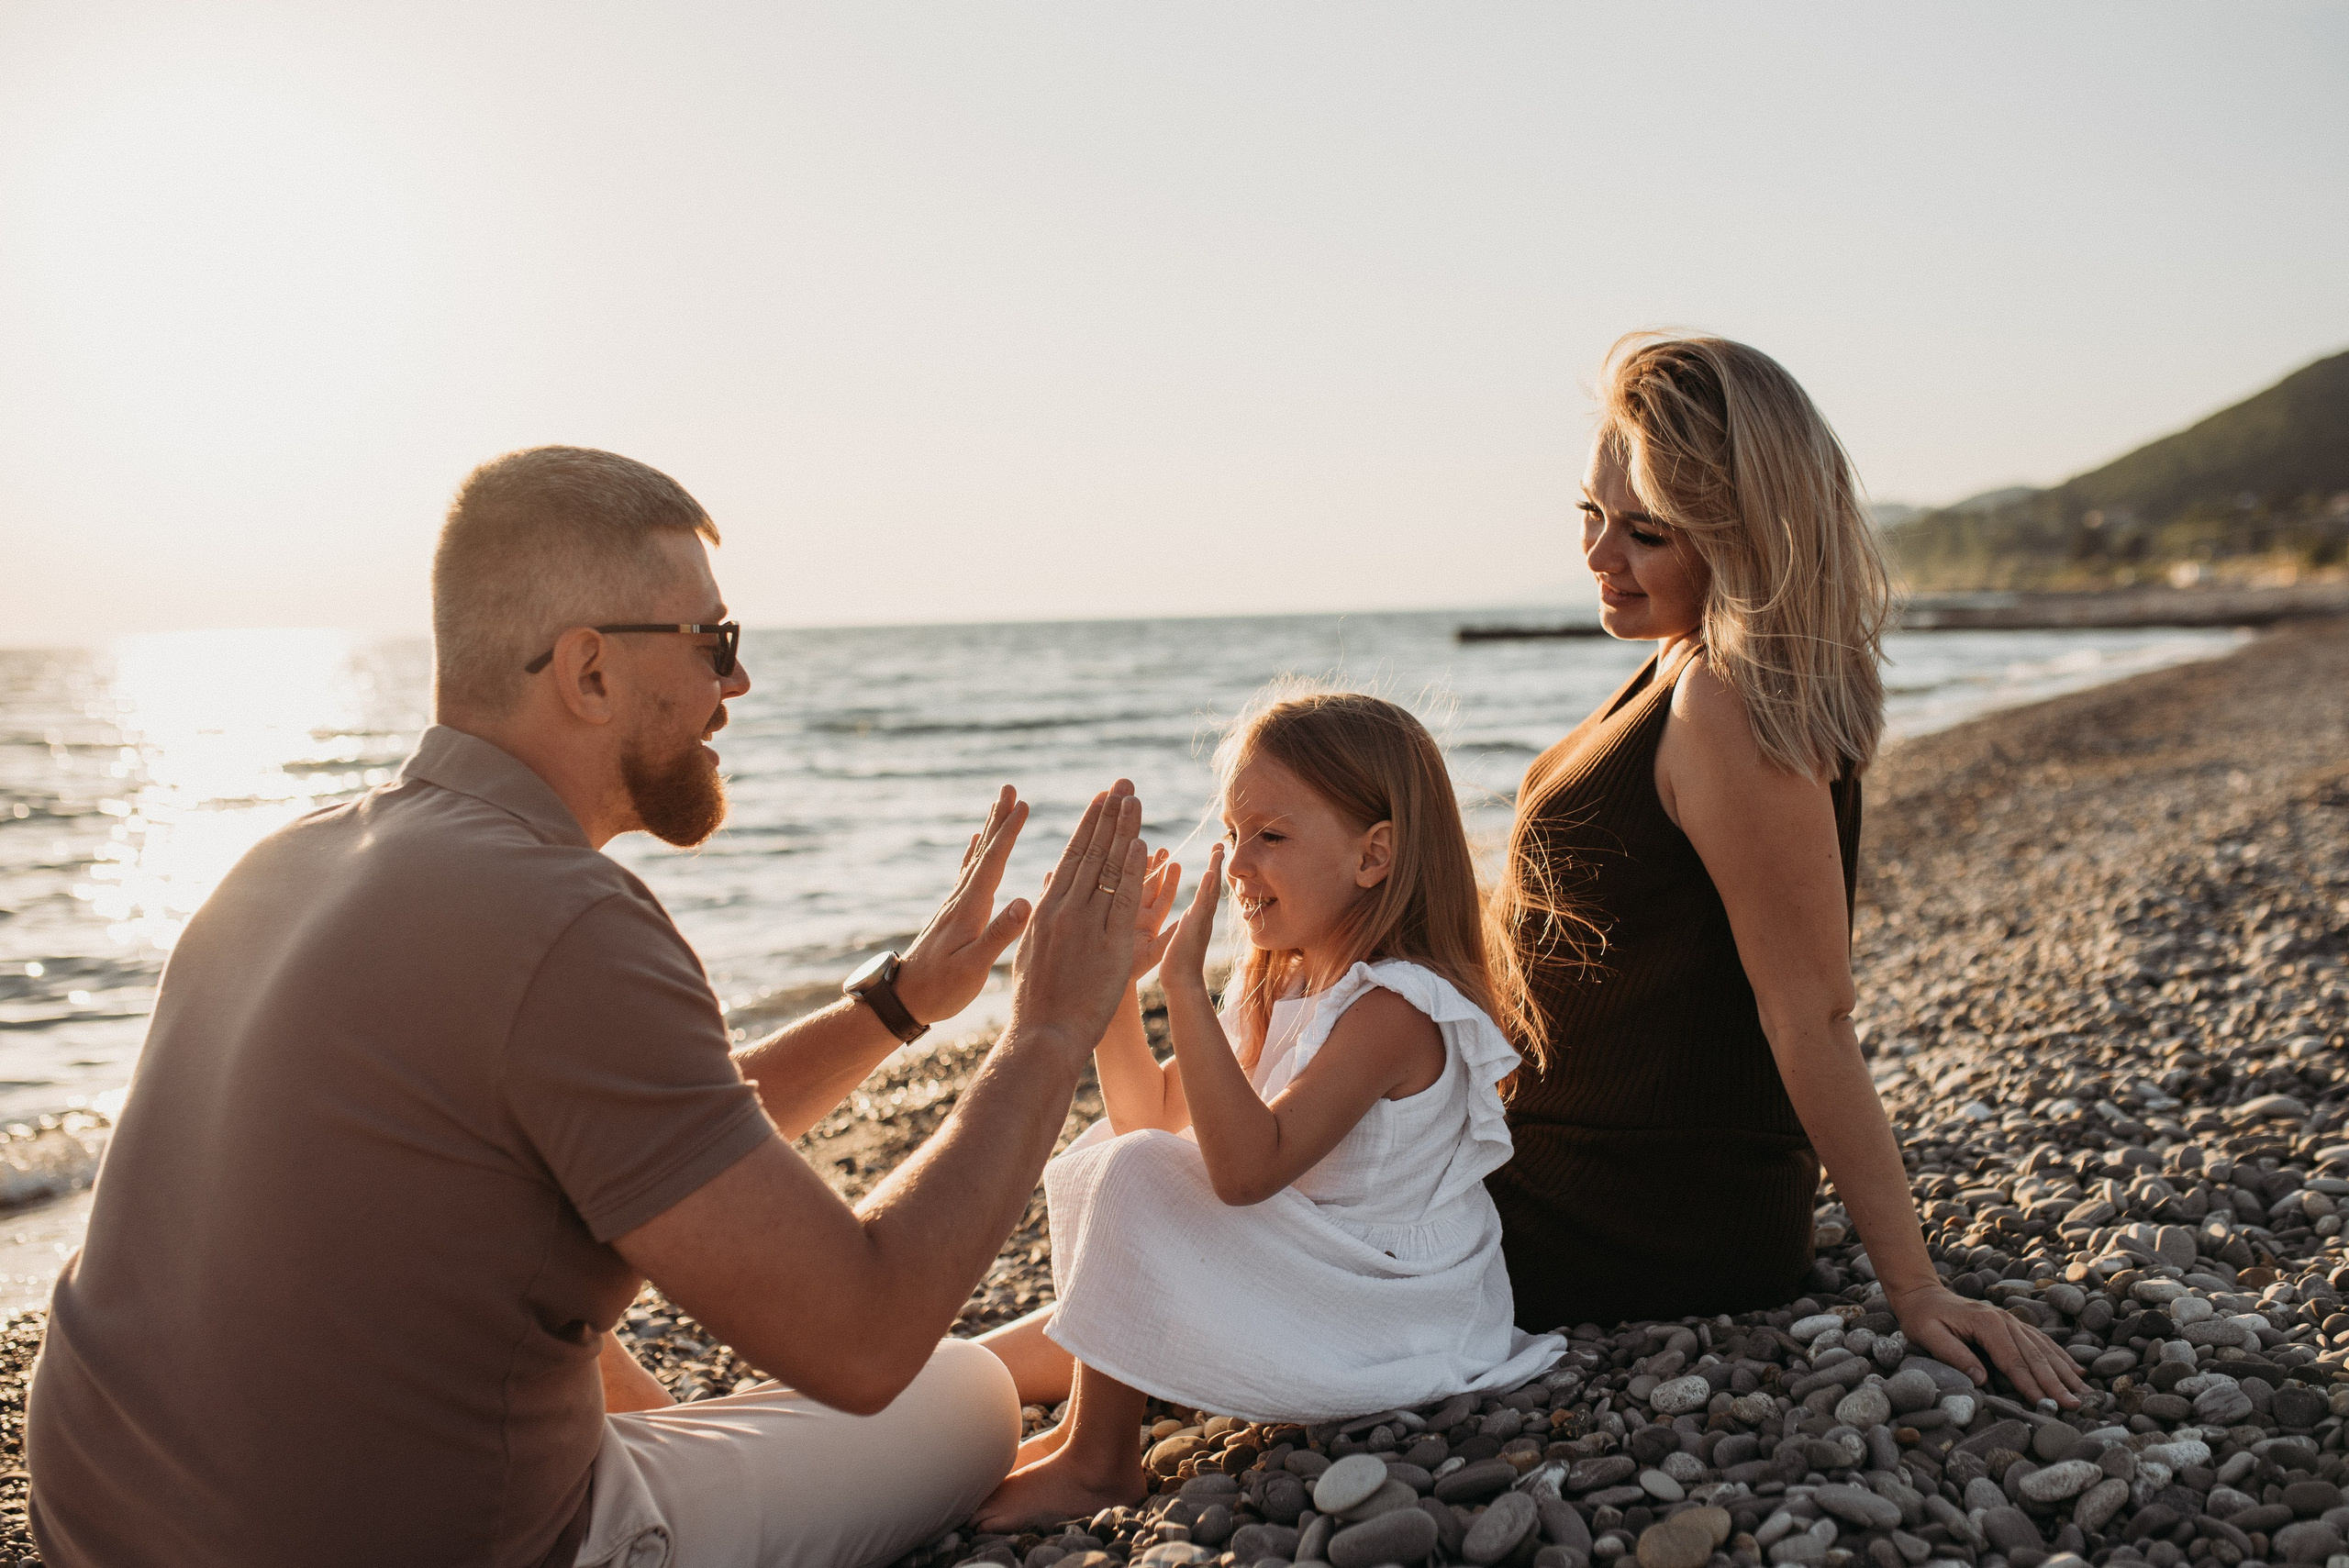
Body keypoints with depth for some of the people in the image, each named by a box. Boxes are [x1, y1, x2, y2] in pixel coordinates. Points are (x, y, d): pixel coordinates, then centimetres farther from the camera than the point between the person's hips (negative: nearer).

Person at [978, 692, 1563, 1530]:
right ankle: (1093, 1419, 13)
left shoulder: (1392, 1008, -24)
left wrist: (1184, 984, -37)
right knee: (1124, 1147, 15)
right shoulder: (1277, 983, 5)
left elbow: (1247, 1166, -35)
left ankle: (1098, 1463, -4)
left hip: (1387, 1328, -10)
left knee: (1135, 1178, -19)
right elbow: (1151, 1113, 8)